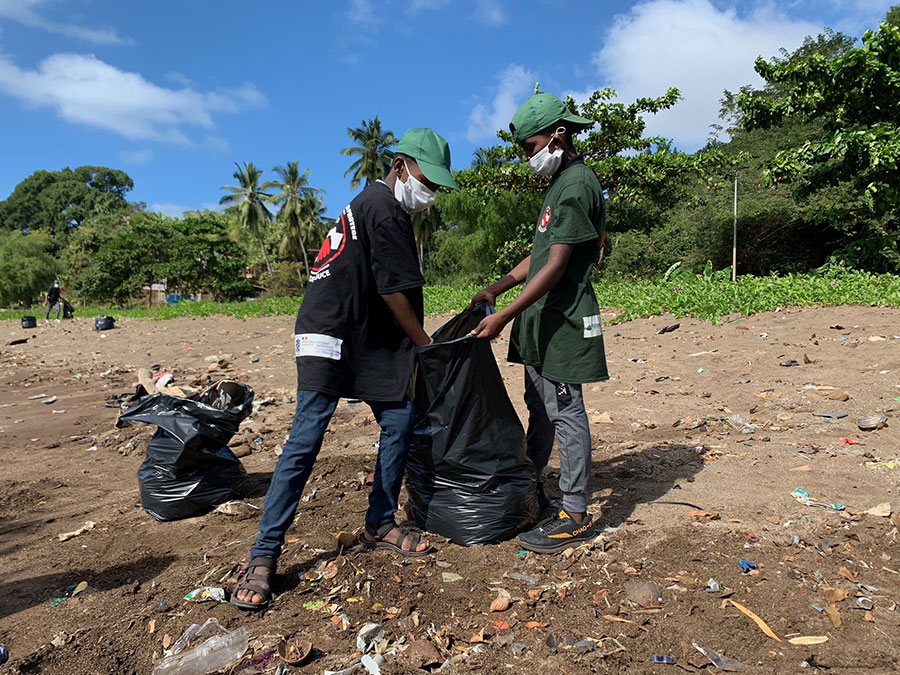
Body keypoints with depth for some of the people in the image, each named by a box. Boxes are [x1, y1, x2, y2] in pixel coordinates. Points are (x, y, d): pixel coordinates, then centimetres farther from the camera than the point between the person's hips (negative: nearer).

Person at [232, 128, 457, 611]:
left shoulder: (376, 204, 19)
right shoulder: (383, 208, -13)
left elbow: (390, 291, 19)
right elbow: (394, 291, -15)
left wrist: (418, 345, 17)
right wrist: (425, 345, -3)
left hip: (369, 340, 10)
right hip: (329, 335, -10)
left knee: (400, 419, 4)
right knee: (306, 438, -12)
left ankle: (379, 525, 16)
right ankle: (264, 555, -4)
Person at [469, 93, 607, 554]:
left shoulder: (577, 184, -15)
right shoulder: (560, 183, 17)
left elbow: (556, 266, -21)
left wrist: (504, 317, -21)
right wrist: (497, 287, 12)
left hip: (564, 321, -10)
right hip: (543, 320, 10)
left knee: (565, 413, -3)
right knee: (539, 408, 16)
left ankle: (576, 515, 9)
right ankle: (531, 493, 30)